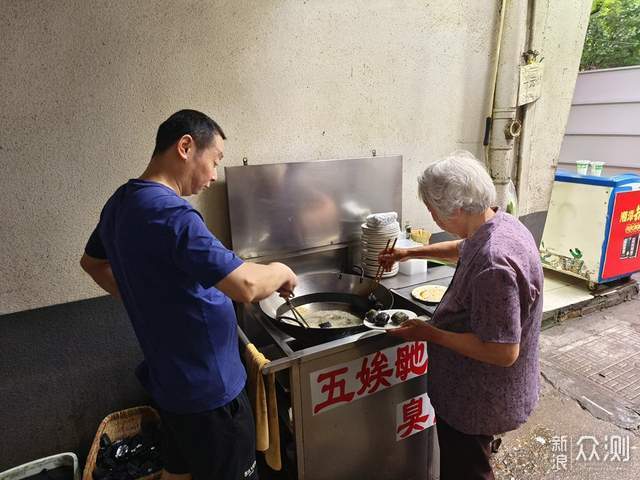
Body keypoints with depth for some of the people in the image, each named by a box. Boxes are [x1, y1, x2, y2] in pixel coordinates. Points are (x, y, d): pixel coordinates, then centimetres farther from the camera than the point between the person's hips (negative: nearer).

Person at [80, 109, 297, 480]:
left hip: (169, 379, 9)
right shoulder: (170, 213, -27)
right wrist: (281, 271, -14)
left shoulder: (120, 204, 3)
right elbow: (246, 285, -36)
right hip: (208, 389, -8)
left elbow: (92, 261, 20)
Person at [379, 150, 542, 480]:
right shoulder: (502, 224, -5)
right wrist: (410, 253, 14)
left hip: (477, 399, -9)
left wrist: (429, 333, -24)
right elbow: (462, 248, 17)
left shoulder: (492, 264, -35)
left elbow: (503, 352, -32)